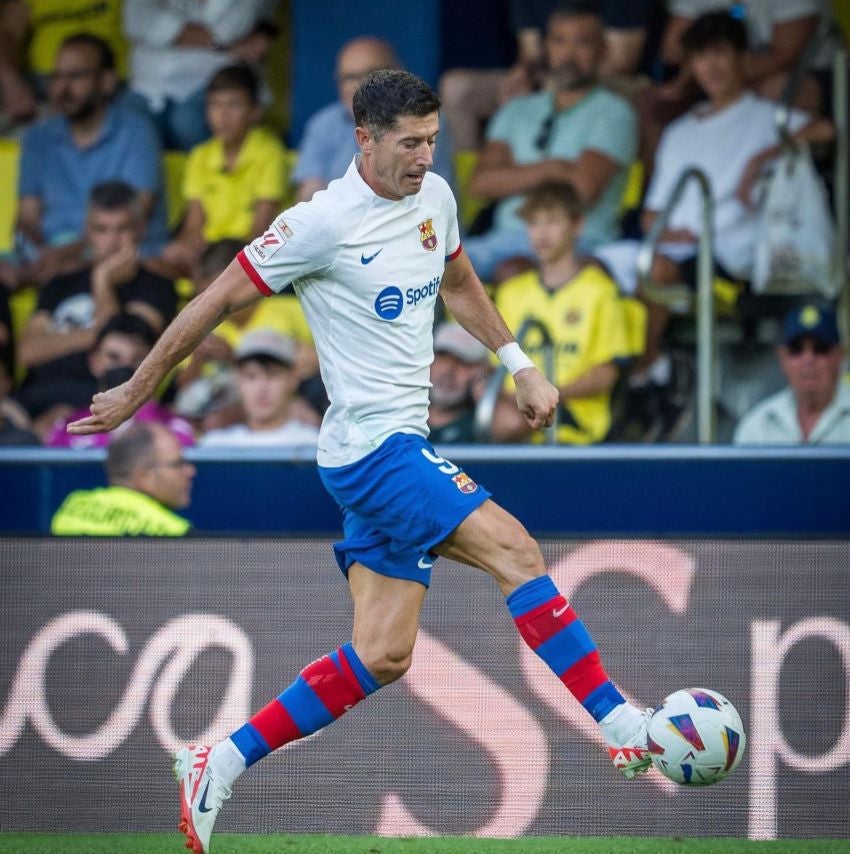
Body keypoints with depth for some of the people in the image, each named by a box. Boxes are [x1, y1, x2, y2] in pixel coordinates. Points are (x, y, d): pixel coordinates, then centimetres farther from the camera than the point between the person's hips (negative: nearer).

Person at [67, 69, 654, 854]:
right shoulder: (325, 223, -14)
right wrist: (134, 395, 1)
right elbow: (217, 301, -6)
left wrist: (520, 367, 22)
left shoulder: (434, 198, 9)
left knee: (380, 657, 6)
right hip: (372, 444, -9)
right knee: (516, 552, -18)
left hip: (399, 449, 9)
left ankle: (219, 766, 12)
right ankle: (625, 731, -17)